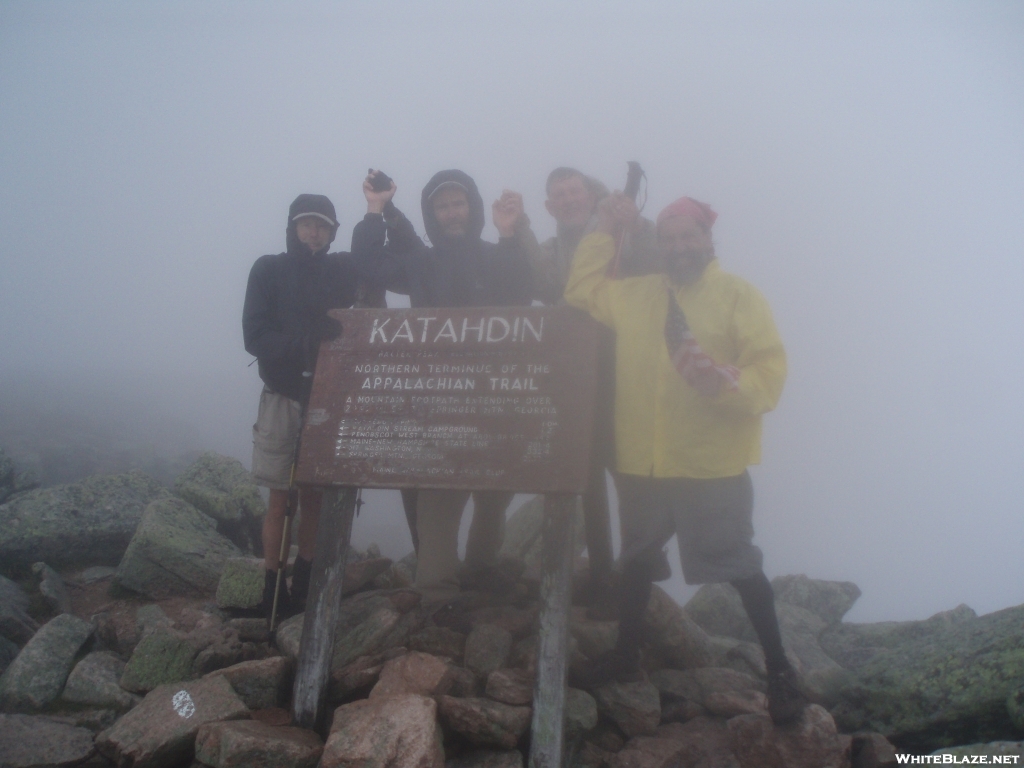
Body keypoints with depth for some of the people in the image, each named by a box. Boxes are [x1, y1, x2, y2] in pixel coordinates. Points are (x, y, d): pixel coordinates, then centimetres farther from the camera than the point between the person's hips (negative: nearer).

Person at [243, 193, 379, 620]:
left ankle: (304, 585, 15)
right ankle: (273, 591, 7)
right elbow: (255, 337, -8)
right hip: (283, 397, -2)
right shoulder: (268, 270, 1)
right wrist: (307, 342, -23)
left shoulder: (343, 270, 8)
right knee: (280, 497, 1)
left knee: (315, 496, 5)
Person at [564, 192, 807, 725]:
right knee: (637, 556, 18)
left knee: (740, 567, 5)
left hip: (713, 464, -4)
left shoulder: (739, 296, -5)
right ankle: (625, 654, 38)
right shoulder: (635, 294, 10)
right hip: (642, 459, 5)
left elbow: (770, 368, -11)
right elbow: (581, 293, 16)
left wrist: (727, 381, -32)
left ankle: (779, 671, 23)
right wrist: (605, 233, 10)